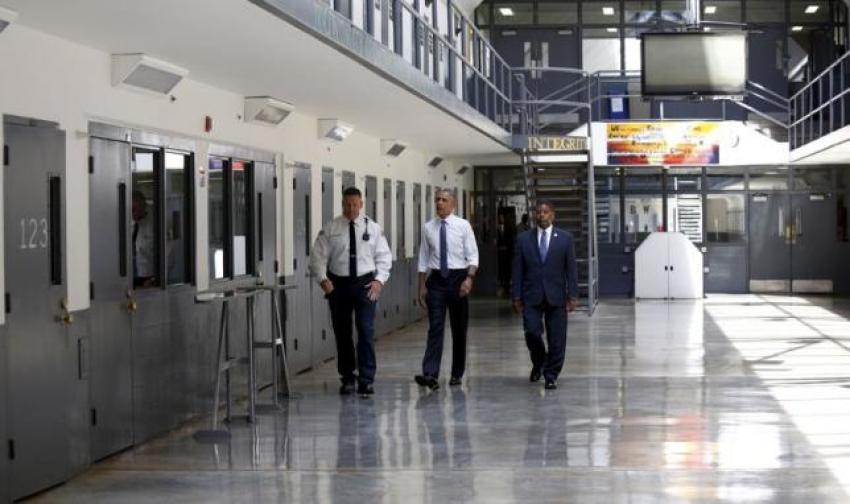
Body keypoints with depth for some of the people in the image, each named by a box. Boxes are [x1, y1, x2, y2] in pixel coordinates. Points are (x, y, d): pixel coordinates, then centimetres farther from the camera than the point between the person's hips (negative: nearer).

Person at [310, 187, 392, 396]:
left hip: (365, 284, -1)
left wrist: (379, 280, -7)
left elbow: (384, 257, 5)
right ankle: (347, 379, 19)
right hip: (338, 284, 1)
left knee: (366, 331, -9)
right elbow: (318, 256, 1)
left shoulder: (373, 228, 4)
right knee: (342, 333, 7)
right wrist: (323, 279, -12)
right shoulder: (330, 229, 1)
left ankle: (366, 380, -5)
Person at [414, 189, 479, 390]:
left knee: (459, 329, 8)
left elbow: (472, 255, -3)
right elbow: (423, 258, 8)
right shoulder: (428, 228, 4)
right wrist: (422, 286, 4)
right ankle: (430, 375, -18)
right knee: (435, 328, -9)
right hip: (436, 279, 1)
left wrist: (469, 278, -18)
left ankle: (457, 374, 19)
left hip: (458, 278, 0)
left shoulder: (463, 226, -2)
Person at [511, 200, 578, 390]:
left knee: (556, 339, -1)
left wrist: (572, 296, -4)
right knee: (532, 332, -10)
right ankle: (538, 363, 18)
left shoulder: (565, 239, 4)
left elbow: (571, 269, 3)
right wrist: (516, 296, 0)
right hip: (532, 296, 0)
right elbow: (518, 270, 5)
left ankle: (551, 376, 11)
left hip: (556, 296, 0)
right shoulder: (524, 239, 6)